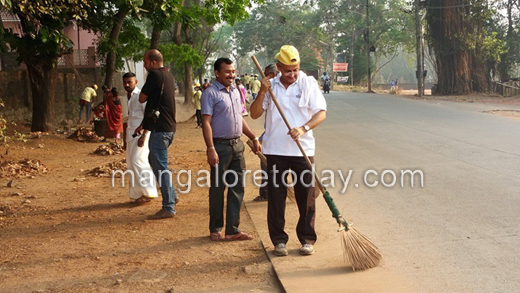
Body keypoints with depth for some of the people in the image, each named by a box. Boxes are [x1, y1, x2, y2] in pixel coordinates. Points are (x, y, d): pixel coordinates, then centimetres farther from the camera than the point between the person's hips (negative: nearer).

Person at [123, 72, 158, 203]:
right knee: (131, 164, 7)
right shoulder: (128, 97, 16)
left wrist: (143, 134, -20)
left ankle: (149, 192, -9)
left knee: (138, 161, -16)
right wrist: (126, 133, 17)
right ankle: (137, 194, 13)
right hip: (131, 134, 9)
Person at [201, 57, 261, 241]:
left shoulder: (235, 92, 15)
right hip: (220, 146, -7)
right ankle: (215, 230, 14)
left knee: (237, 188, 7)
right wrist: (211, 149, -21)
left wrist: (254, 138, 20)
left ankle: (232, 229, 14)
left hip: (237, 145, 7)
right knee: (217, 189, 2)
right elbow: (206, 123, -13)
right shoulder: (210, 93, -8)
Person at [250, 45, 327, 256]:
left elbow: (321, 112, -7)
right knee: (276, 197, 4)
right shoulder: (271, 86, 8)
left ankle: (307, 239, 16)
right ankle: (279, 240, 15)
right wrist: (262, 92, -9)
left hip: (302, 150, -1)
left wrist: (304, 128, -23)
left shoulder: (308, 83, 1)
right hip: (275, 150, 2)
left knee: (306, 196, 3)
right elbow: (254, 114, 5)